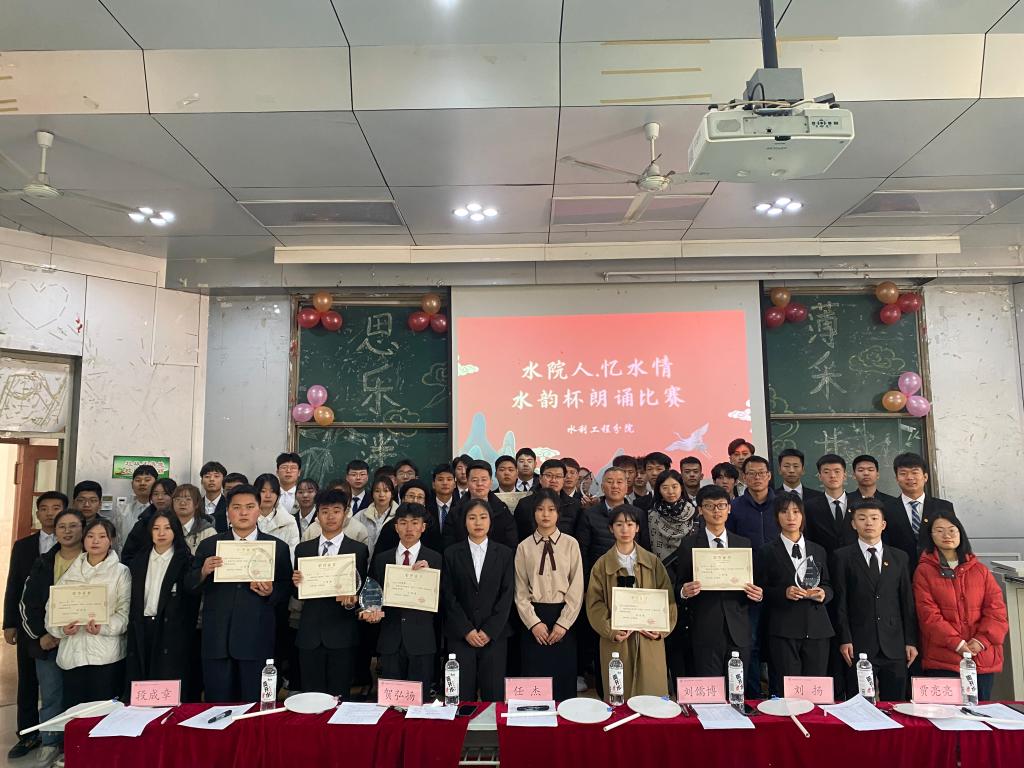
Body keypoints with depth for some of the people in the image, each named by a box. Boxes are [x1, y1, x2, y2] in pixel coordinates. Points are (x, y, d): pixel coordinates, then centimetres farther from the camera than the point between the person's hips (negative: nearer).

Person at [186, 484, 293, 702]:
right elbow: (190, 587, 7)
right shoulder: (209, 545, 8)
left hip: (257, 641, -1)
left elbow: (287, 589, 5)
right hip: (217, 640, 1)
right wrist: (203, 572, -13)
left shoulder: (278, 547, 4)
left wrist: (271, 592, -15)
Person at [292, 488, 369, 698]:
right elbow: (298, 595, 10)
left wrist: (352, 601, -21)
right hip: (310, 634, 2)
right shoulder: (303, 549, 8)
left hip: (342, 635, -2)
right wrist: (297, 584, -11)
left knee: (339, 698, 5)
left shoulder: (359, 550, 1)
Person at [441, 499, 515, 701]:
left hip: (494, 635, 0)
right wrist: (467, 630, -7)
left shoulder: (505, 554, 5)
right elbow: (448, 595, 1)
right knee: (463, 694, 0)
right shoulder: (451, 554, 4)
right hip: (460, 636, 0)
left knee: (493, 694, 1)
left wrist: (489, 631, -7)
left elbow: (507, 595, 1)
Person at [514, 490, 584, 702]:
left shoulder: (570, 544, -1)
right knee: (533, 679, 4)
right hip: (533, 617, 1)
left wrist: (563, 624, -8)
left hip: (563, 615, 0)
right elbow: (521, 591, 1)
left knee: (564, 678, 5)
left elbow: (576, 589, -3)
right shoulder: (524, 547, 2)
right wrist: (534, 623, -8)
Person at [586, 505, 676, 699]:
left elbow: (667, 597, 5)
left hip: (649, 640, 1)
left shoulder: (652, 561, 6)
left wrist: (662, 629, -7)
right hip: (616, 640, -1)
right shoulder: (602, 565, 3)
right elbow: (595, 603, -1)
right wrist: (610, 631, -13)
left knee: (652, 692, 2)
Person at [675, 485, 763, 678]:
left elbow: (753, 584, 14)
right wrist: (684, 592, -17)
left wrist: (758, 595, -7)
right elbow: (679, 586, 4)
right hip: (705, 632, -2)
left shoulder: (744, 544, 10)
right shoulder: (689, 545, 2)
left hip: (739, 632, 2)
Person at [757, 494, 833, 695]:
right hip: (783, 630, -3)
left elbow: (828, 586, 18)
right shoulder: (768, 552, 3)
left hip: (817, 629, 3)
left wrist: (823, 593, -3)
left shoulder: (818, 551, 16)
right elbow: (761, 591, 0)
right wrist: (784, 593, -16)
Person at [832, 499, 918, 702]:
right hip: (859, 646, -2)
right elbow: (840, 602, -1)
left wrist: (911, 641, 6)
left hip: (894, 646, 3)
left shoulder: (900, 557, 11)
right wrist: (845, 639, -7)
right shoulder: (842, 557, 2)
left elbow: (907, 602, 10)